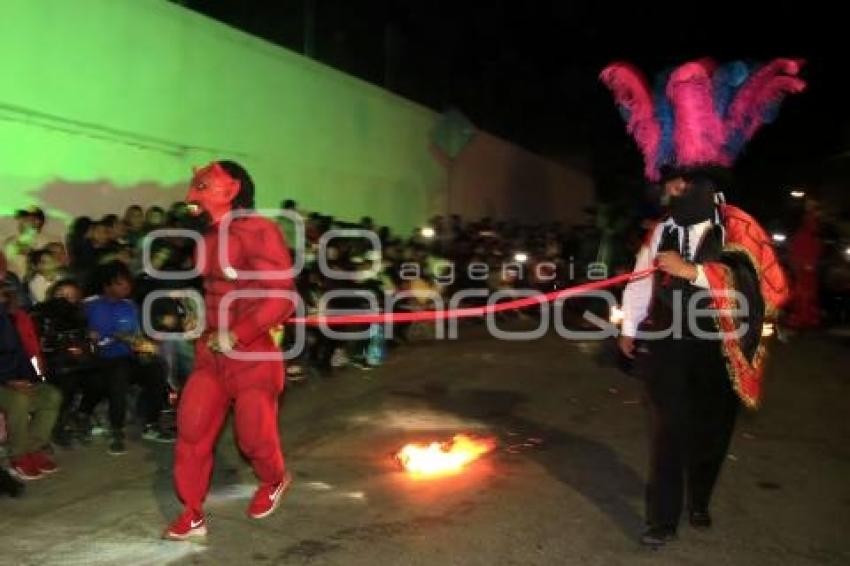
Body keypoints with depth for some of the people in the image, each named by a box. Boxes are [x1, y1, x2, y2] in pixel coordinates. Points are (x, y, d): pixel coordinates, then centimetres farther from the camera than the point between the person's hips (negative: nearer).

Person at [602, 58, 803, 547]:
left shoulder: (739, 231, -11)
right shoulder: (661, 232, -1)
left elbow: (768, 286, -24)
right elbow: (641, 281, 9)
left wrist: (692, 269, -29)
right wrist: (629, 329, 14)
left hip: (718, 350, -1)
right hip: (666, 345, 1)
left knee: (712, 432, 14)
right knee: (669, 430, 1)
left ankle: (699, 502, 38)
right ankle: (663, 519, 9)